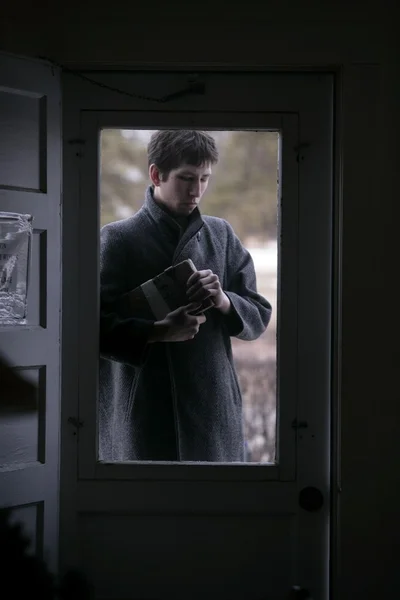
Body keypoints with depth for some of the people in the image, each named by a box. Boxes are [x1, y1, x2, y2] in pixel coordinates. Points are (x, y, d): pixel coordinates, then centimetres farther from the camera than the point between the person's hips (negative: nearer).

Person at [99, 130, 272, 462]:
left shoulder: (222, 235, 10)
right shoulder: (118, 238, -3)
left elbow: (260, 316, 10)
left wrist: (224, 302, -11)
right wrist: (159, 332, -20)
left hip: (216, 411, 4)